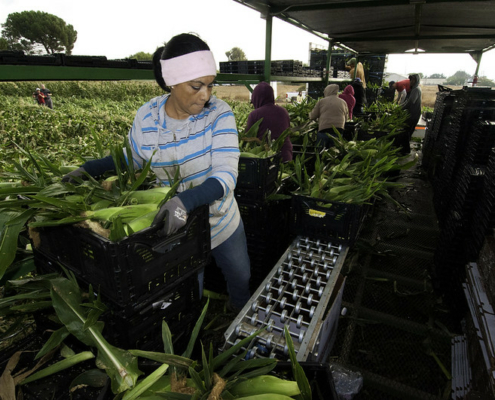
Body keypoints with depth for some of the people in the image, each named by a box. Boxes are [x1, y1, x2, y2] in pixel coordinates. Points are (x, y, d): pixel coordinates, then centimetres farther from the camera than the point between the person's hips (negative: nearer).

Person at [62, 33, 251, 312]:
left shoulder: (219, 114, -20)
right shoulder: (146, 117, -13)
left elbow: (226, 176, -31)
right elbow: (132, 157, 7)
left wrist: (187, 200, -48)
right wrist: (89, 169, -6)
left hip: (223, 223, 1)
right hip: (177, 227, 0)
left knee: (242, 281, 26)